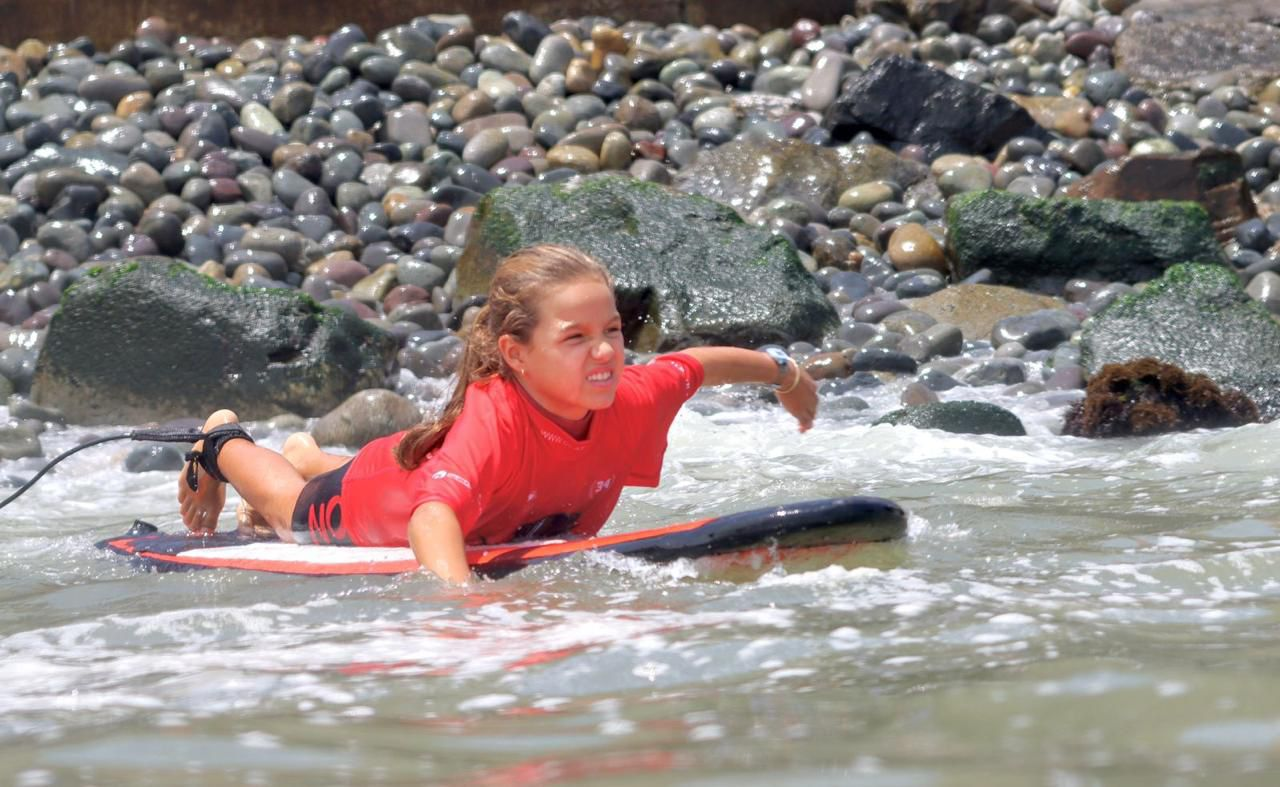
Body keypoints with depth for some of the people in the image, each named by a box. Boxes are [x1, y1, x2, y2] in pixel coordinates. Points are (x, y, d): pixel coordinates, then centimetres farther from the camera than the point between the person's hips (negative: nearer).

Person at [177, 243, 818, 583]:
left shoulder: (629, 402, -35)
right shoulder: (493, 420, -52)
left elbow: (696, 365, -13)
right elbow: (433, 515, -68)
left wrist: (781, 371, 5)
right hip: (364, 506, -5)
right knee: (291, 511, 31)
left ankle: (310, 457, 70)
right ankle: (224, 444, 59)